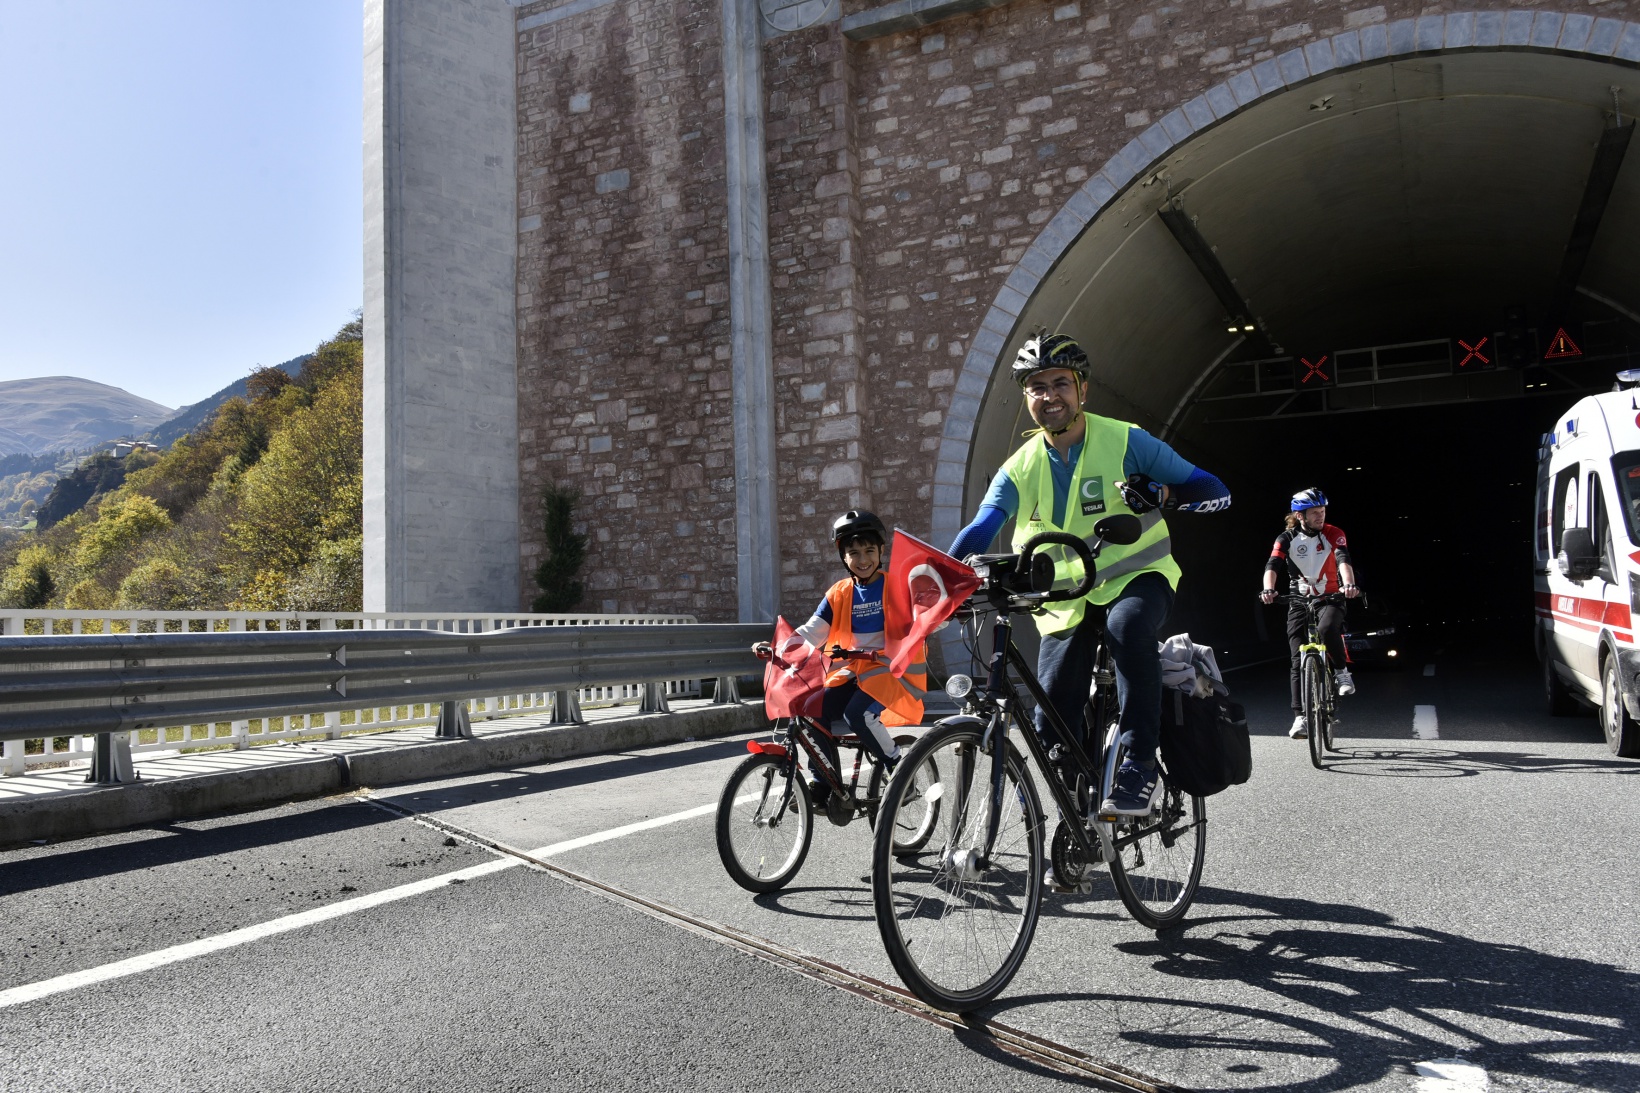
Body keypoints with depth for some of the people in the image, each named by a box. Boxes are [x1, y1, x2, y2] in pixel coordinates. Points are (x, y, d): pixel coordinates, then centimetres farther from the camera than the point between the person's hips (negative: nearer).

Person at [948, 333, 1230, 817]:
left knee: (1127, 625, -39)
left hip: (1135, 576, -3)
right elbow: (980, 530, -16)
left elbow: (1216, 492, -10)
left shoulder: (1125, 441, -10)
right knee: (1053, 724, -5)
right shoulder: (1020, 469, -2)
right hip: (1067, 596, 3)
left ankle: (1141, 767, -28)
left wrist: (1160, 493, -31)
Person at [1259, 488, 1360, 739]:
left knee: (1327, 628, -35)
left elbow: (1343, 560, -23)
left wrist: (1349, 584, -43)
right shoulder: (1286, 538, -6)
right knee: (1299, 661, -6)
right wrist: (1268, 589, -40)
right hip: (1299, 601, 1)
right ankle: (1300, 718, -4)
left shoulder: (1333, 534, -7)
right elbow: (1273, 565, -19)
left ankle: (1342, 672, -8)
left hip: (1330, 598, -1)